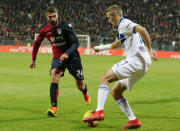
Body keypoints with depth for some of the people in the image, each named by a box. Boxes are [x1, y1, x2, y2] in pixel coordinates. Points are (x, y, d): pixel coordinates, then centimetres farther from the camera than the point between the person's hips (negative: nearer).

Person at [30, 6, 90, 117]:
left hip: (72, 57, -2)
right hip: (58, 57, 2)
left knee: (80, 85, 8)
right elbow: (37, 43, 10)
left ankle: (86, 93, 47)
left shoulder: (66, 26, -21)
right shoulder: (45, 30, -8)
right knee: (54, 78, -25)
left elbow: (76, 43, -25)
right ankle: (54, 108, -29)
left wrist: (67, 53, -41)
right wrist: (33, 59, 12)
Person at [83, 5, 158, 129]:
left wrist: (150, 49, -25)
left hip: (135, 60, -10)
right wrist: (102, 47, 51)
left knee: (105, 79, -13)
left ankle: (99, 112, -26)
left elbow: (142, 30, -22)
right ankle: (134, 121, 6)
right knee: (115, 92, 12)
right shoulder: (124, 26, 27)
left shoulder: (124, 23, -4)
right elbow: (118, 43, 45)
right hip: (142, 65, 10)